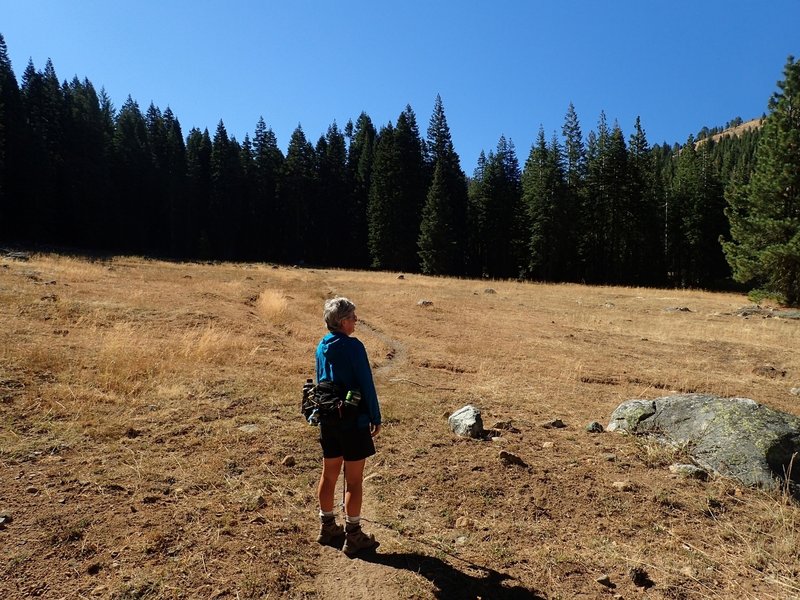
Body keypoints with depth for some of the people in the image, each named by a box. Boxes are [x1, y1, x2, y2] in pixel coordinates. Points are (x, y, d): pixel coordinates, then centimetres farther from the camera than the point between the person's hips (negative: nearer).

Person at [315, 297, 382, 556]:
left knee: (329, 475, 19)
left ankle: (327, 527, 34)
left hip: (327, 419, 7)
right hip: (353, 420, -7)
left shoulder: (322, 347, 4)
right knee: (354, 480, 5)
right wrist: (376, 418, -7)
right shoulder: (353, 346, -18)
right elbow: (367, 386, -16)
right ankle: (353, 536, 16)